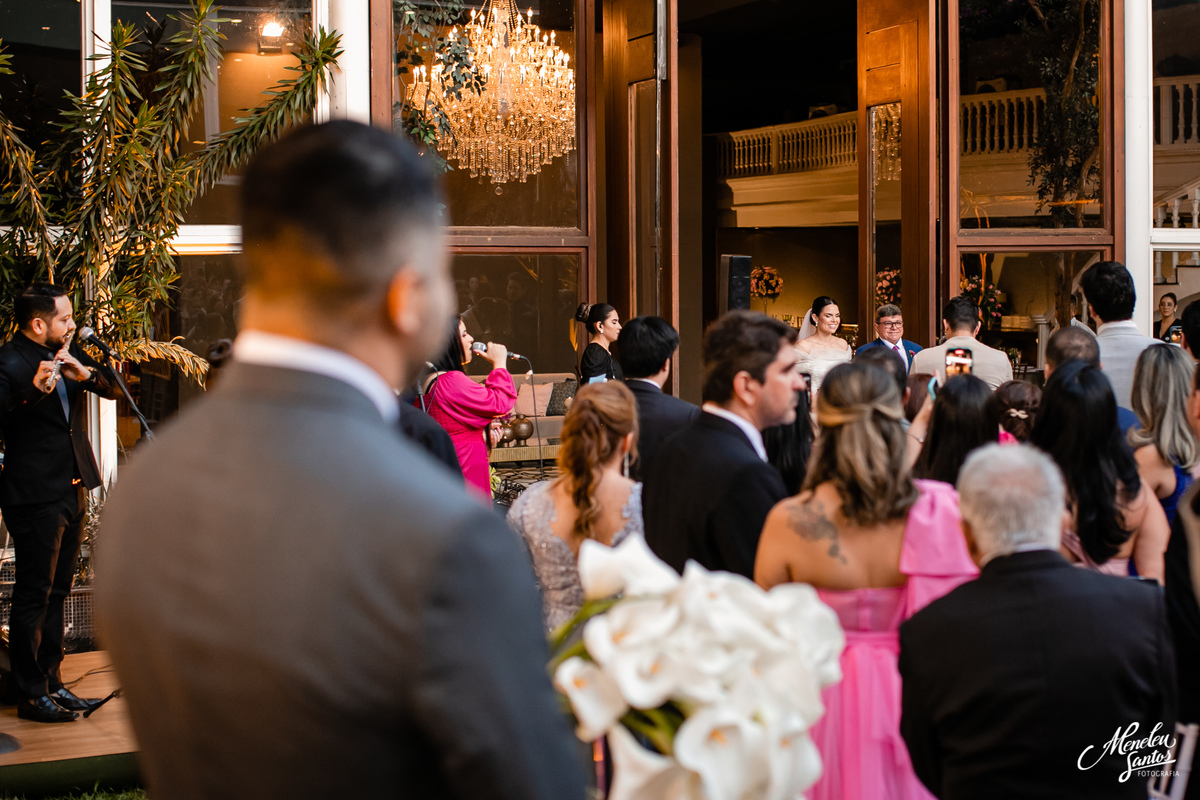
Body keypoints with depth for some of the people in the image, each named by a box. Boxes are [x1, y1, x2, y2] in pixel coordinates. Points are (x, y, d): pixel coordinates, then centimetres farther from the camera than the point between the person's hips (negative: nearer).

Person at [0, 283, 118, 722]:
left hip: (73, 489, 8)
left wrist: (86, 373, -11)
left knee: (56, 592, 16)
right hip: (36, 497, -8)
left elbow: (112, 389, 8)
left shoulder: (67, 353, 9)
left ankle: (51, 681, 25)